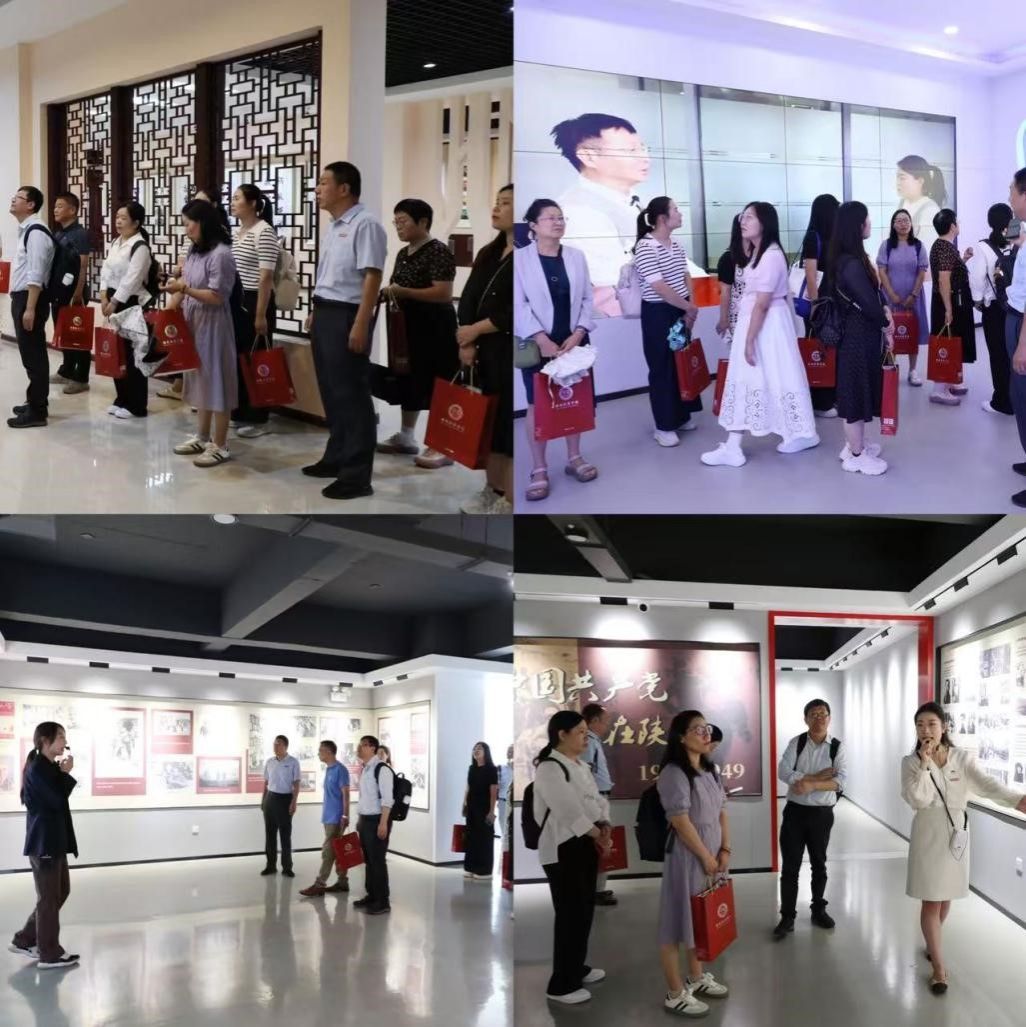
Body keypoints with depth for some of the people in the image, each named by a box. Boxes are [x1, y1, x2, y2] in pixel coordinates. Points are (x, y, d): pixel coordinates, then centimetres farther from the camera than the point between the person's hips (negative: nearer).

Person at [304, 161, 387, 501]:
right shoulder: (334, 226, 16)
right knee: (331, 391, 16)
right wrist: (315, 312, 22)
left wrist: (360, 325, -23)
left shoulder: (365, 224, -14)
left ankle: (356, 474, -1)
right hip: (325, 313, 10)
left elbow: (372, 277, -19)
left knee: (350, 393, -5)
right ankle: (337, 457, 29)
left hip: (347, 316, -9)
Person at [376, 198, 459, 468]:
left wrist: (402, 292, -24)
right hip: (408, 326, 9)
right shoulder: (403, 254, 13)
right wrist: (385, 292, 1)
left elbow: (443, 293, -23)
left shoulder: (439, 252, -14)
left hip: (435, 329, -9)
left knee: (436, 385, -7)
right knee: (409, 381, 15)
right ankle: (406, 436, 25)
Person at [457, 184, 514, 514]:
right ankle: (491, 492, 23)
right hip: (488, 351, 8)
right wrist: (467, 342, -4)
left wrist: (476, 329, -11)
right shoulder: (488, 254, 15)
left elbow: (516, 312, -18)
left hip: (513, 353, -8)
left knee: (510, 423, -4)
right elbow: (469, 298, 10)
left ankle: (509, 502, 2)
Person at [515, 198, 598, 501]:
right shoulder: (520, 258, -5)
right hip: (537, 343, -3)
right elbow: (518, 305, -10)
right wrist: (543, 340, -17)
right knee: (537, 404, -1)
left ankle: (574, 457, 25)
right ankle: (539, 469, 6)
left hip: (574, 341, 3)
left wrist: (578, 334, -8)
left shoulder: (576, 256, 6)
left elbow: (587, 298, 5)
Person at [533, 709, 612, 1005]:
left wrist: (604, 826, -8)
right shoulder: (549, 768, -16)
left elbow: (595, 799, 11)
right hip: (562, 848, -9)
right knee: (570, 914, -7)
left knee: (585, 909, 17)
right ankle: (561, 984, 2)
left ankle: (577, 968, 34)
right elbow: (570, 811, -21)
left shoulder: (580, 765, 13)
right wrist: (598, 836, -13)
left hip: (586, 844, 9)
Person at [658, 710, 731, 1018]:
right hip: (686, 857, -9)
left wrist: (724, 851, 2)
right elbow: (680, 821, -20)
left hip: (712, 856, 9)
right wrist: (706, 856, -15)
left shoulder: (710, 771, 10)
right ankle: (675, 994, 6)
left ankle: (697, 978, 34)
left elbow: (722, 813, 12)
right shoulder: (673, 773, -17)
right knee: (678, 921, -1)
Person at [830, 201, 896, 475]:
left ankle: (855, 444, 31)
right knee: (857, 390, -1)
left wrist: (885, 311, -2)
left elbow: (871, 294, 15)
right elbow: (868, 303, -22)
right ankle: (856, 456, 8)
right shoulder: (851, 264, -22)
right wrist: (886, 324, -5)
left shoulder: (850, 258, 8)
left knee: (859, 389, 18)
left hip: (860, 332, 10)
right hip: (858, 335, -10)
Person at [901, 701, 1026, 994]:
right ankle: (939, 967, 7)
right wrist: (925, 763, -22)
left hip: (956, 832, 2)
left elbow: (986, 784, -21)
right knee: (930, 901, -1)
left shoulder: (963, 758, -5)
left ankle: (932, 943, 42)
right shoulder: (911, 762, -7)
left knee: (945, 896, 16)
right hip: (927, 833, -2)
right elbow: (917, 800, -18)